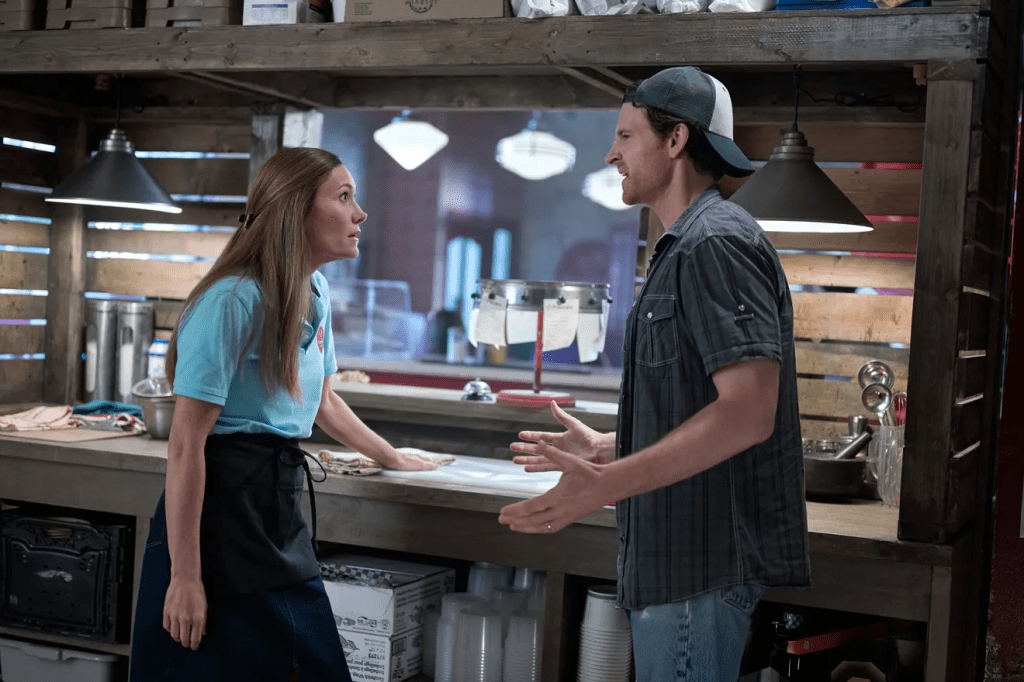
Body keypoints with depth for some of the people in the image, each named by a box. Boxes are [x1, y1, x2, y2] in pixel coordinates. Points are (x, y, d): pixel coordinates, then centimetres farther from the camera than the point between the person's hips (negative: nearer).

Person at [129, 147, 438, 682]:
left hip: (281, 510, 8)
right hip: (222, 506, -8)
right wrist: (184, 577, -20)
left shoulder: (316, 294, 9)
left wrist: (392, 458, 33)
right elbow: (186, 445, -19)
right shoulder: (233, 300, -18)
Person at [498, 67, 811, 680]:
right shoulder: (690, 246, 18)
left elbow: (748, 411, -26)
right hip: (683, 557, 11)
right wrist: (605, 447, 25)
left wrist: (607, 484, -30)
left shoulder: (714, 243, -16)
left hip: (703, 562, -11)